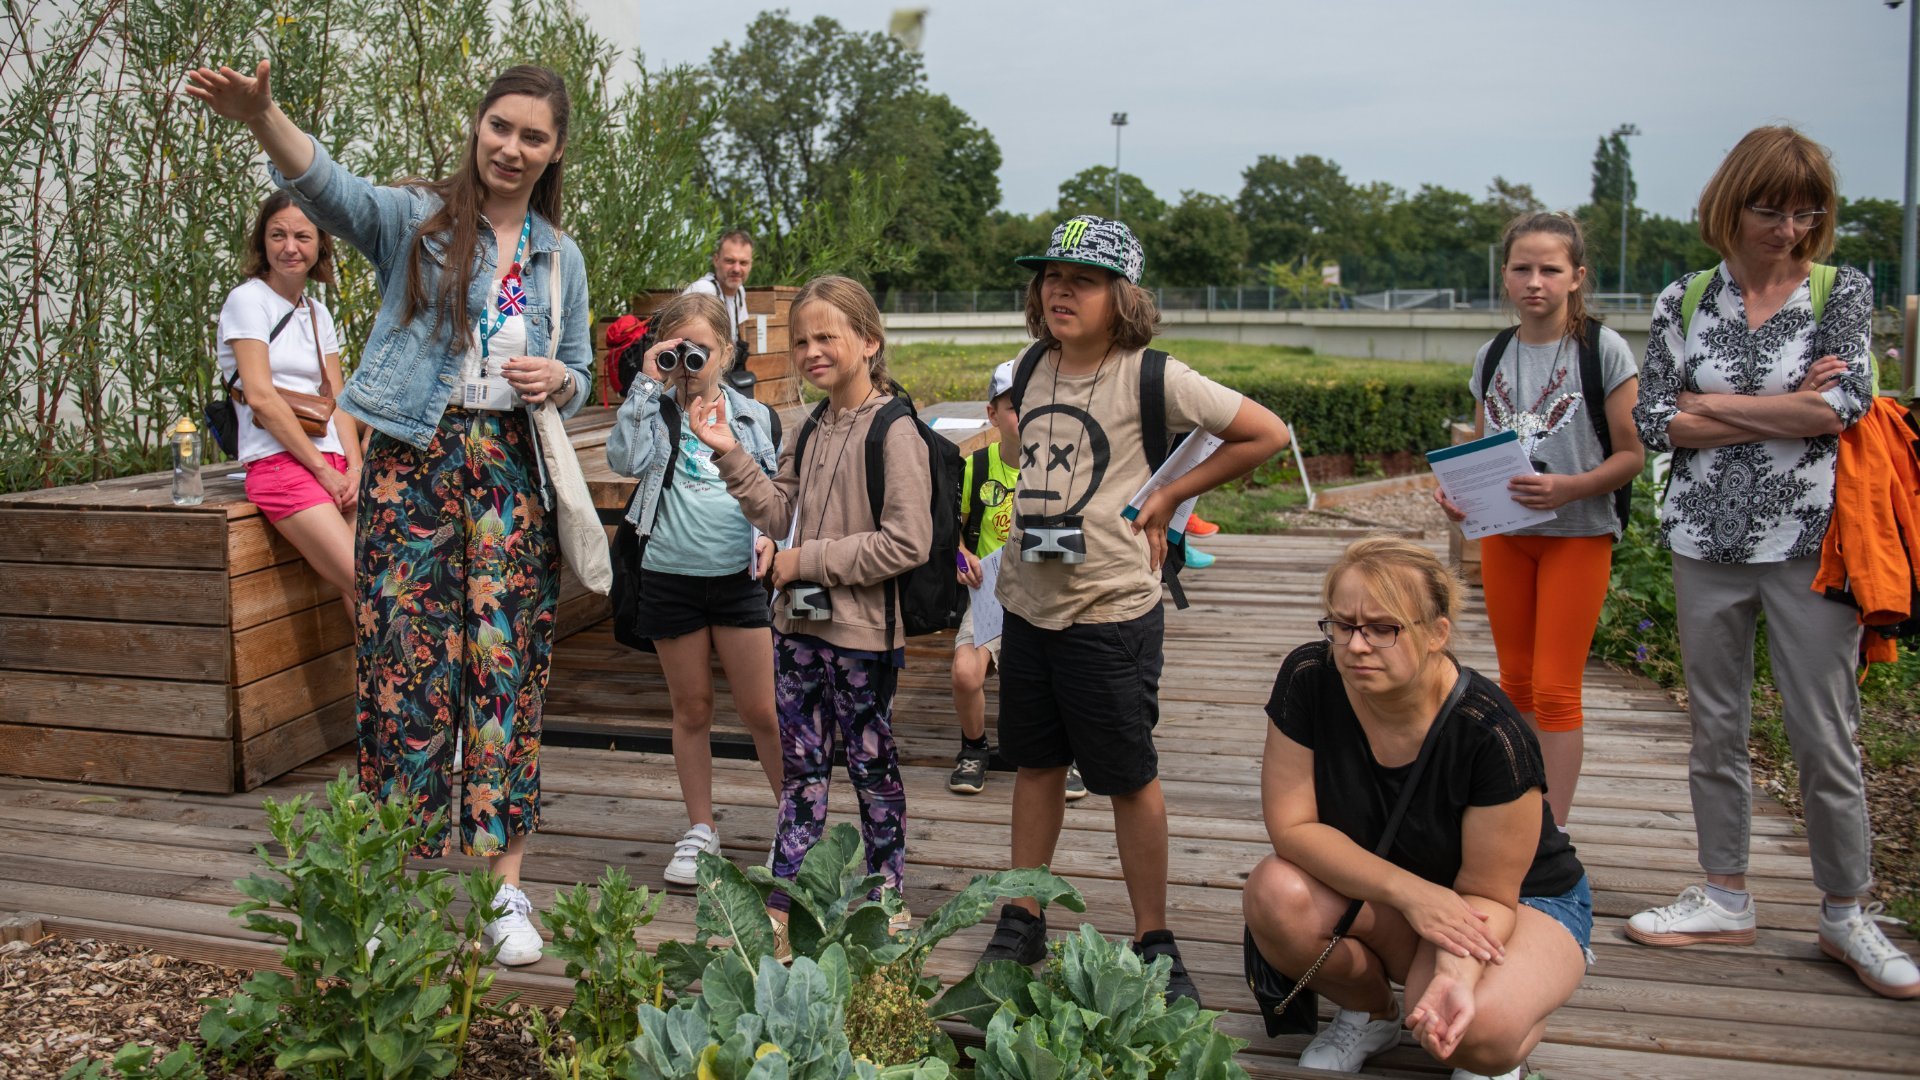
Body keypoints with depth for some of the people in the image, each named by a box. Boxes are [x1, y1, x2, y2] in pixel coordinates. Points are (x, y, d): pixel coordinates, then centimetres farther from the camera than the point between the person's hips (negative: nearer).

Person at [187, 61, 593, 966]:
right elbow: (328, 189, -20)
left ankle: (507, 886, 11)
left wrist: (558, 382, -5)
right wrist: (261, 118, -39)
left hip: (511, 469, 3)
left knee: (507, 666, 2)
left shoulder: (561, 257, 13)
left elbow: (580, 374, 19)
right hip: (414, 461, -2)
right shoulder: (415, 219, 1)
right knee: (405, 660, -2)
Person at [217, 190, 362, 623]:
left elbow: (336, 397, 14)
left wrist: (354, 468, -3)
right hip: (279, 465, -6)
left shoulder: (319, 314, 20)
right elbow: (260, 396, -8)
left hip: (333, 466, 6)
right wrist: (323, 469, -11)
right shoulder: (248, 299, 1)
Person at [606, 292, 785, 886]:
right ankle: (700, 831, 24)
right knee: (691, 707, 10)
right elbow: (624, 459, -17)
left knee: (761, 709, 2)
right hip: (670, 576, 0)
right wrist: (648, 385, -14)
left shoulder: (752, 416, 7)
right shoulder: (654, 411, 2)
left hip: (738, 576, 0)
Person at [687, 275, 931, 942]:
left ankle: (887, 899, 23)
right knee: (799, 763, 13)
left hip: (863, 631, -7)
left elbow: (907, 542, -21)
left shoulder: (894, 432, -15)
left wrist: (809, 561, -17)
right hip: (799, 623, 7)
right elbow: (780, 513, 10)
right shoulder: (811, 429, 10)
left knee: (871, 764, 7)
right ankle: (787, 898, 23)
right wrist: (729, 454, -2)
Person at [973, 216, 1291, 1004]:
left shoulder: (1149, 375, -12)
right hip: (1028, 600, 6)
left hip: (1111, 611, -6)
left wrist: (1169, 497, -7)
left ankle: (1153, 941, 19)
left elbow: (1267, 434, -8)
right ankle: (1022, 922, 29)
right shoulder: (1032, 369, 6)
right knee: (1034, 763, 15)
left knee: (1129, 778, 5)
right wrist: (1016, 540, 10)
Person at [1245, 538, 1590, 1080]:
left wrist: (1456, 973, -42)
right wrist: (1410, 891, -30)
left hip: (1522, 898, -3)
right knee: (1275, 895, -27)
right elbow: (1292, 825, -18)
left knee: (1476, 1028, -35)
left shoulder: (1492, 735, -30)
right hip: (1381, 891, 4)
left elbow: (1486, 892, -21)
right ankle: (1371, 1012, 5)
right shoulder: (1309, 679, -21)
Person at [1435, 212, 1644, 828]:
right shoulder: (1493, 356, 6)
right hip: (1503, 534, 5)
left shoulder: (1604, 350, -9)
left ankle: (1554, 832, 4)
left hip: (1578, 534, -5)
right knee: (1516, 680, 13)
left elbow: (1631, 456, -10)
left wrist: (1567, 488, -26)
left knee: (1555, 689, -4)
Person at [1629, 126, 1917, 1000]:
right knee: (1714, 729, 10)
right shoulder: (1684, 302, 6)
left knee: (1825, 738, 3)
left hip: (1808, 541, -2)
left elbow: (1839, 407, -14)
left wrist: (1709, 403, -9)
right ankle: (1725, 901, 23)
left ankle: (1847, 914, 19)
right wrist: (1784, 411, -9)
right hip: (1706, 540, 2)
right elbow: (1653, 422, -3)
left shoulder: (1843, 291, 1)